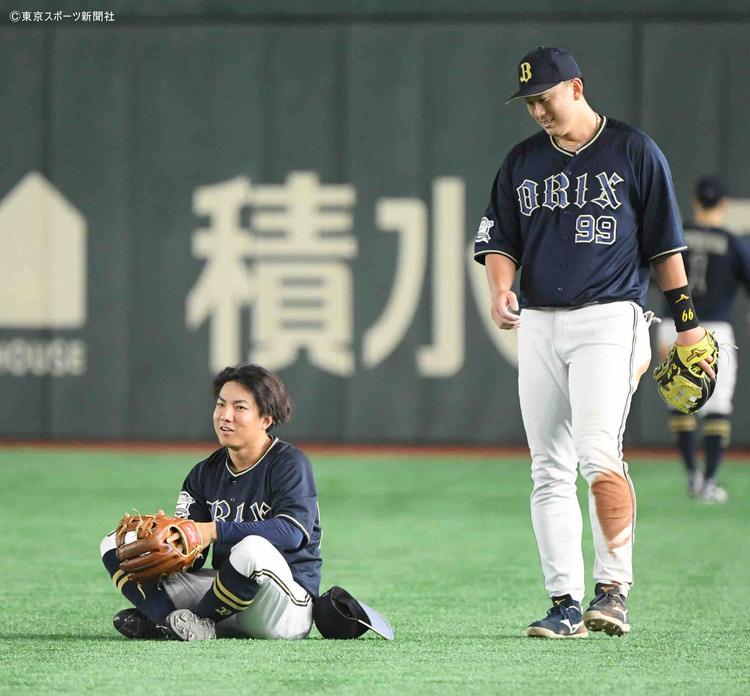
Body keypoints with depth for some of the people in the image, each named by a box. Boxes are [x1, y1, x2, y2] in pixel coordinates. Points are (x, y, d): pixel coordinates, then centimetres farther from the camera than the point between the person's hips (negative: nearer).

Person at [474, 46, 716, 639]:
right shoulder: (522, 162, 14)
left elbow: (665, 241, 4)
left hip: (609, 318, -5)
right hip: (539, 324, 5)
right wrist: (501, 290, -9)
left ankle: (615, 589, -20)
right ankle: (566, 604, 4)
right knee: (549, 469, 2)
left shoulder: (634, 152, 3)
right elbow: (499, 241, 12)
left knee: (598, 450, -21)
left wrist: (687, 319, 1)